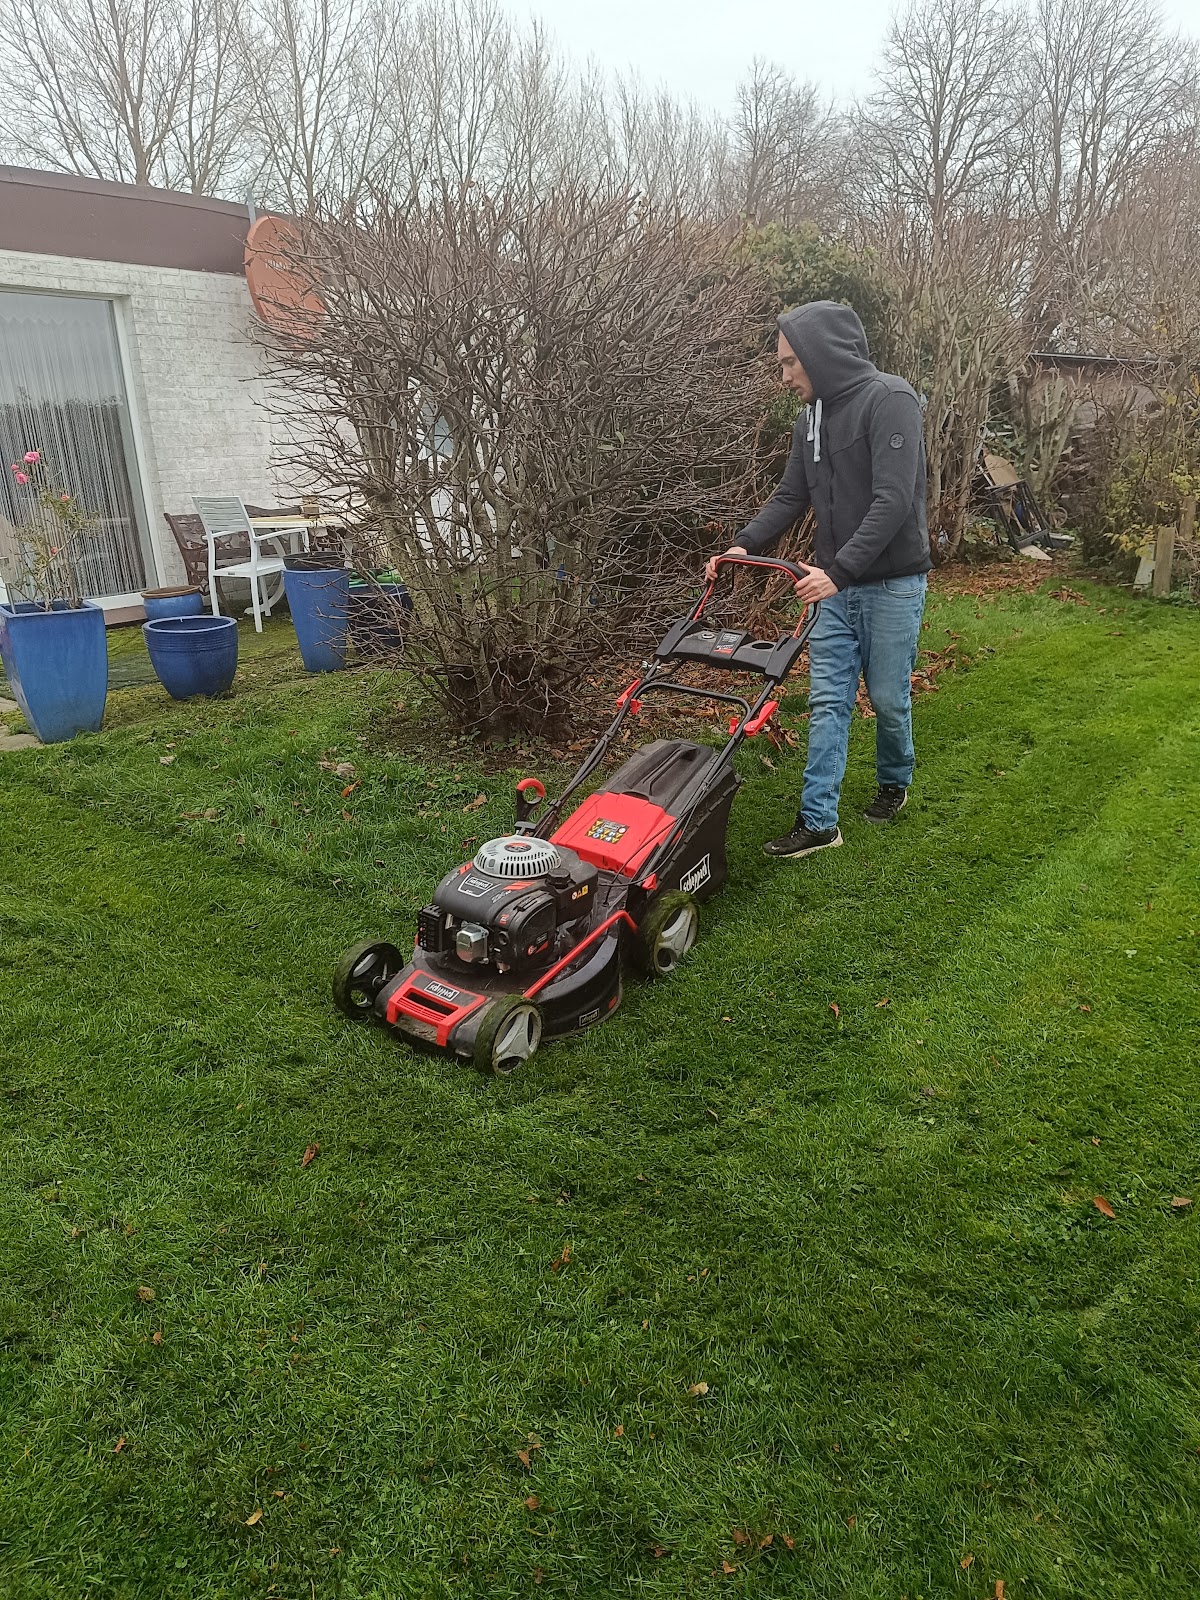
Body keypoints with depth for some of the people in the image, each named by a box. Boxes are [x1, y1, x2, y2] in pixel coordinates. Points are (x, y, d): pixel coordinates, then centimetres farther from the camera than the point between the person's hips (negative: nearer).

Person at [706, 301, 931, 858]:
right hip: (835, 585, 6)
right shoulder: (811, 419, 9)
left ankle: (895, 782, 34)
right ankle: (818, 821, 4)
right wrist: (743, 545, -3)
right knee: (827, 702, 1)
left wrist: (839, 571, -30)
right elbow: (790, 497, 13)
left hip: (892, 584, -6)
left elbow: (893, 500, -24)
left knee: (888, 697, 7)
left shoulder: (889, 399, -15)